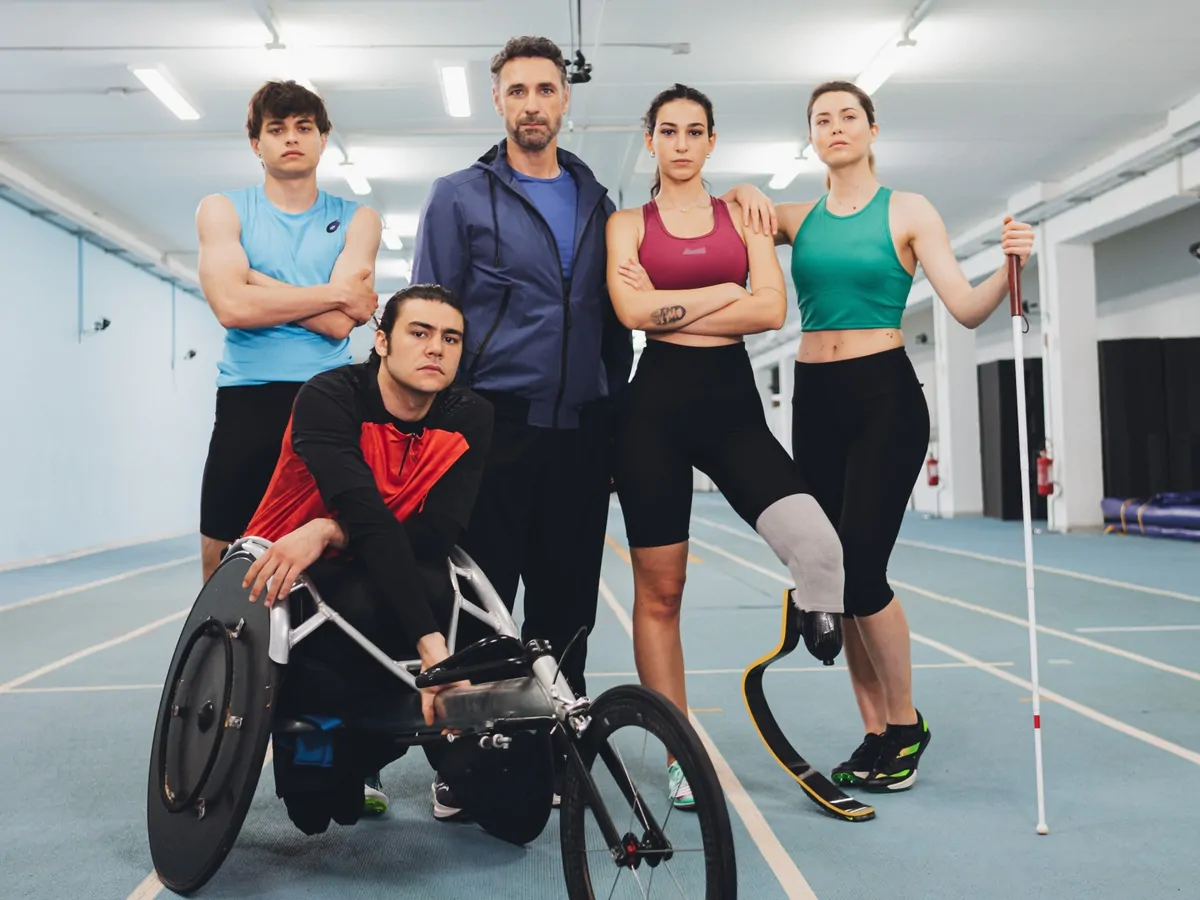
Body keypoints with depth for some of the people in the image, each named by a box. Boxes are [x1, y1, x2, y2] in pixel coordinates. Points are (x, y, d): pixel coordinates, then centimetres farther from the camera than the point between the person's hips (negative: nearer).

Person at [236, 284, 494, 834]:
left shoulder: (469, 419, -9)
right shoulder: (329, 397, -21)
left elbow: (438, 533, -20)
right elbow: (367, 517, -35)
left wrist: (331, 532, -35)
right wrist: (429, 642, -44)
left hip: (379, 578, 4)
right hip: (281, 577, -3)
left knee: (440, 590, -31)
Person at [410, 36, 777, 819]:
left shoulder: (598, 202, 15)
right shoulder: (459, 197, 4)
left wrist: (617, 424, 11)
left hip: (579, 431, 3)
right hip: (493, 425, -3)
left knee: (567, 606, 7)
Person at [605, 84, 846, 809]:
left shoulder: (743, 215, 13)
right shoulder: (627, 224, 9)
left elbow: (772, 309, -3)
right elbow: (634, 310, -10)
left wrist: (670, 306, -5)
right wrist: (728, 291, -4)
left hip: (733, 400, 1)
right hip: (655, 403, -1)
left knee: (817, 545, -22)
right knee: (659, 590, 3)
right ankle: (681, 759, 16)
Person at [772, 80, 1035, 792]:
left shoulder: (908, 212, 1)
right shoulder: (797, 219, 11)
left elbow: (968, 310, -6)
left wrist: (1010, 268, -25)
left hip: (885, 395, -4)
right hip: (815, 399, 4)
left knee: (861, 571, -11)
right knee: (835, 575, 4)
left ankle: (906, 726, 11)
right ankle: (876, 735, 18)